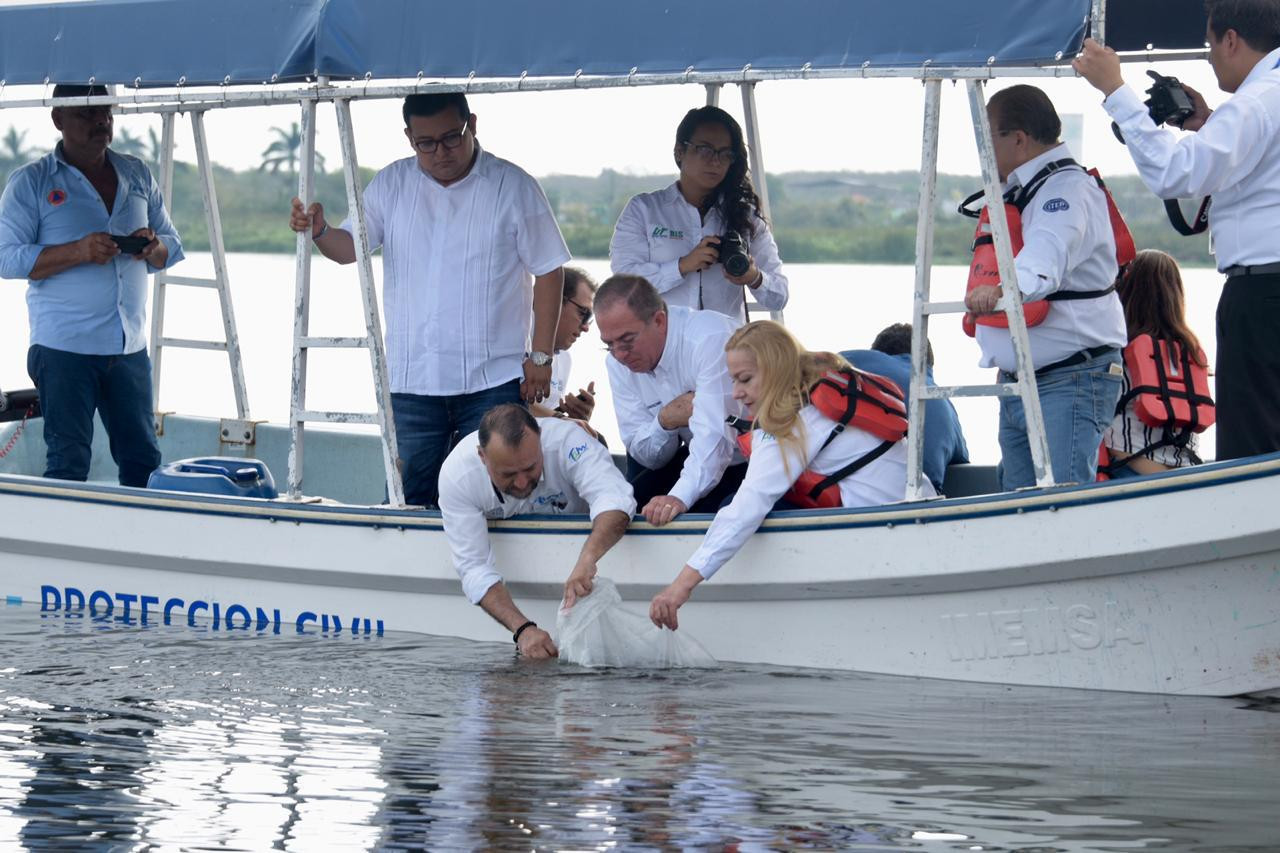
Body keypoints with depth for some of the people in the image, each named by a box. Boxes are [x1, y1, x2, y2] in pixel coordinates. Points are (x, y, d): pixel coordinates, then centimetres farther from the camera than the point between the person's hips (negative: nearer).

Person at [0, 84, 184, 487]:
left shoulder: (137, 175, 13)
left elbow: (172, 247, 17)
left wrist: (152, 247, -8)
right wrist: (79, 252, -21)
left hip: (130, 348, 4)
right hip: (63, 350, -4)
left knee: (143, 461, 6)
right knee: (68, 463, -3)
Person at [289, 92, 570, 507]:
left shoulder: (512, 186, -3)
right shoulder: (392, 185, 7)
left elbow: (548, 272, 0)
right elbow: (351, 247, 6)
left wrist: (540, 357, -5)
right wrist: (319, 232, -18)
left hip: (493, 380, -3)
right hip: (412, 379, 3)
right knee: (408, 495, 3)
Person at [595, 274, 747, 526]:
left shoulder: (710, 339, -28)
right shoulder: (618, 362, -5)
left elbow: (714, 434, -37)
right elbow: (646, 455, 0)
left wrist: (680, 497, -50)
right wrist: (665, 421, -23)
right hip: (697, 458, 7)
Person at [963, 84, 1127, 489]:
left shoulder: (1068, 189, -14)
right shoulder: (1017, 190, 18)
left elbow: (1046, 256, -36)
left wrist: (1006, 287, -54)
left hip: (1070, 383, -10)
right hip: (1017, 381, 10)